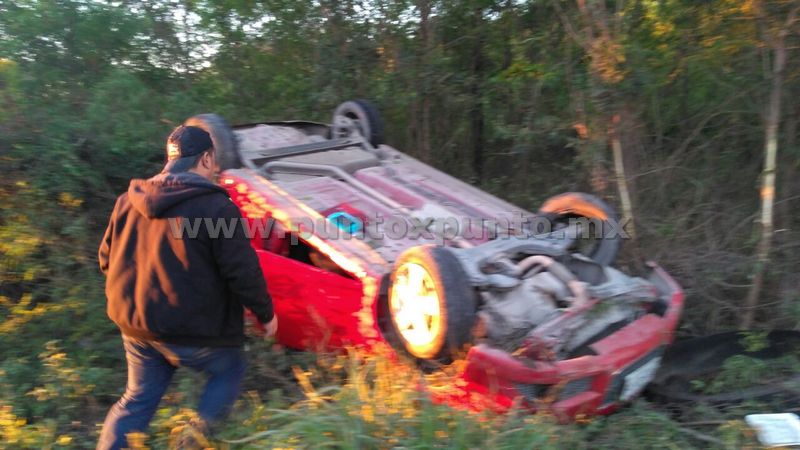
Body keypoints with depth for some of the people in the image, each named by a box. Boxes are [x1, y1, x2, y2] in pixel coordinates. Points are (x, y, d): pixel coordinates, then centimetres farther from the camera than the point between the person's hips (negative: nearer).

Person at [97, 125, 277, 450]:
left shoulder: (128, 200, 5)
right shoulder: (215, 207, -16)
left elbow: (107, 259, 13)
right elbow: (242, 271, -16)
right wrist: (265, 312, -2)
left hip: (134, 325, 7)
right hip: (190, 330, -6)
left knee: (138, 398, 20)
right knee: (230, 371, 19)